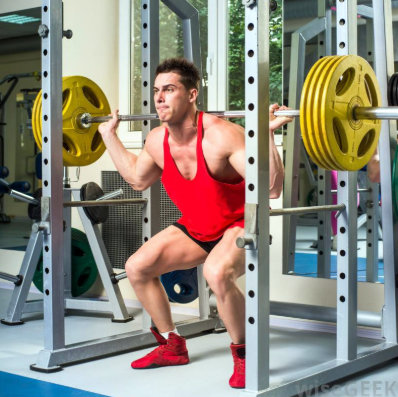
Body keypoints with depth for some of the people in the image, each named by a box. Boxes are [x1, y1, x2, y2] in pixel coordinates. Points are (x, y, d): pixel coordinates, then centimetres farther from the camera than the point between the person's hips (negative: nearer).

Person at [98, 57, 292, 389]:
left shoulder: (221, 135, -29)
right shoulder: (157, 141, -8)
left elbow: (272, 189, -33)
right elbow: (137, 179, 15)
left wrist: (267, 135, -44)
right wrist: (110, 135, 12)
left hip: (240, 224, -7)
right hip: (196, 227, 8)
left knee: (217, 273, -37)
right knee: (137, 267, 2)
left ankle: (244, 354, -11)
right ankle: (172, 346, 20)